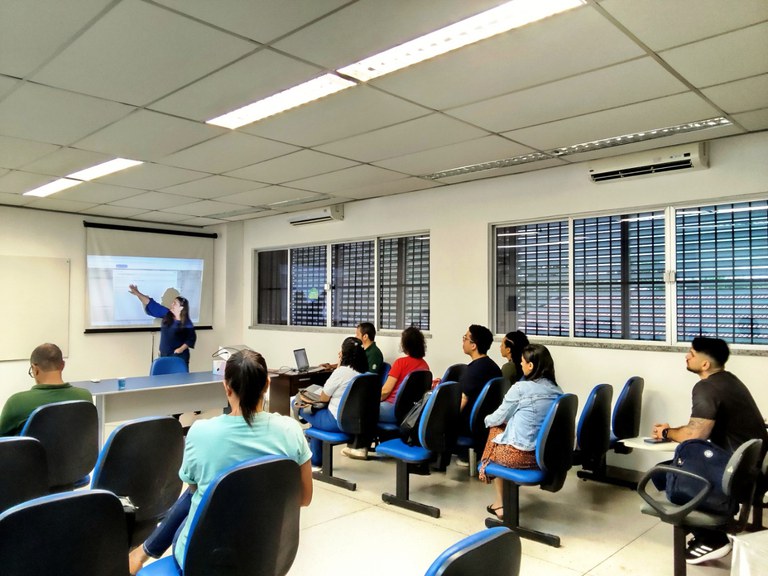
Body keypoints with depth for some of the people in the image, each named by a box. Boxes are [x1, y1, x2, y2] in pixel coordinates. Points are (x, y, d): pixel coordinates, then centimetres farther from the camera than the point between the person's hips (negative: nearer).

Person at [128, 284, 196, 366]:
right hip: (164, 356, 5)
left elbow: (191, 339, -4)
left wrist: (181, 349, -14)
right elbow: (152, 305, 2)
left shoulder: (187, 323, -10)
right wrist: (137, 293, -1)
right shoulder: (166, 314, 2)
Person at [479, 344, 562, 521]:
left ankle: (500, 503, 27)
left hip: (519, 455, -6)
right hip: (545, 455, 6)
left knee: (495, 428, 23)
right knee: (504, 426, 25)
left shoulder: (520, 388, -14)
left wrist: (487, 419, 21)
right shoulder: (557, 391, 3)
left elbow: (498, 418, -1)